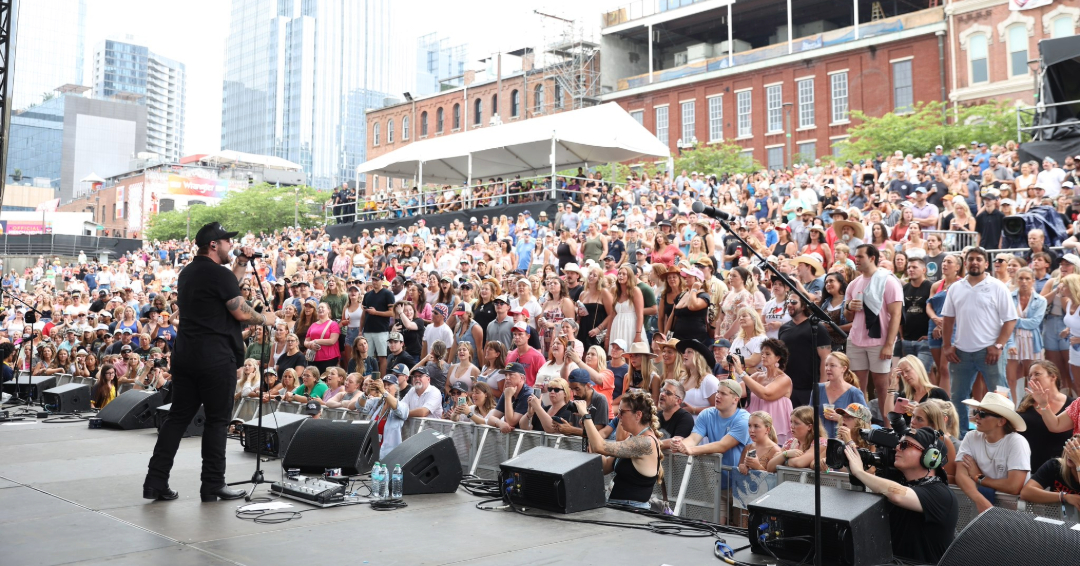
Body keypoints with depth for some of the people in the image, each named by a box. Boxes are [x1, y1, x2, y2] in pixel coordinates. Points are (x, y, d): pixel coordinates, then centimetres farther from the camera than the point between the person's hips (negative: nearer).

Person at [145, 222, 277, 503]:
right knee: (217, 419, 1)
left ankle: (156, 482, 9)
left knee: (178, 416, 10)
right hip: (216, 358, -8)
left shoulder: (188, 272, 15)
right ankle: (213, 485, 6)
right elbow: (241, 312, -12)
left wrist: (241, 264, 19)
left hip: (185, 354, 8)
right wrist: (266, 319, 5)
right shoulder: (219, 274, -12)